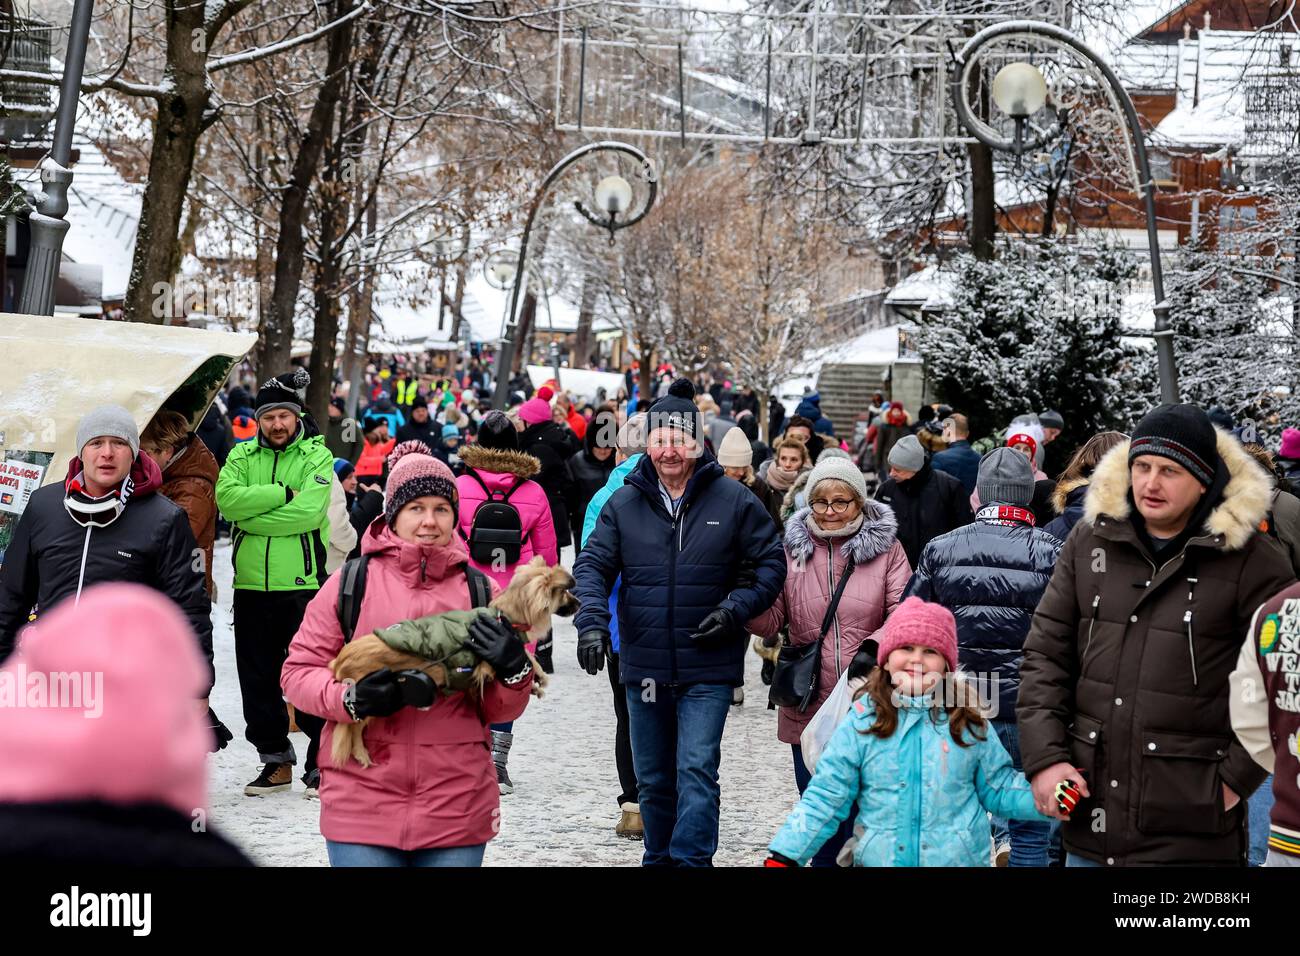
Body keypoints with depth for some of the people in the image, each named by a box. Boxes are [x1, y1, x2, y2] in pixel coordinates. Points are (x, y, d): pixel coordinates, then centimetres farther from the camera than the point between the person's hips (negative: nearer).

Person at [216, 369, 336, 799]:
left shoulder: (317, 456, 1)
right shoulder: (242, 456, 10)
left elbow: (308, 511, -16)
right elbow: (228, 497, -10)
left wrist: (251, 517, -13)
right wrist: (283, 493, -15)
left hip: (303, 585, -4)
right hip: (251, 586, 4)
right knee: (257, 678, 10)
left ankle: (323, 762, 8)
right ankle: (275, 760, 22)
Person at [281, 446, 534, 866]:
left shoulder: (480, 591, 7)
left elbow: (501, 710, 10)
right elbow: (297, 672, 2)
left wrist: (513, 671, -12)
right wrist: (351, 698, -17)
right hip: (363, 805, -2)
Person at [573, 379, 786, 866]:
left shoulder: (733, 501, -4)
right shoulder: (623, 503, 2)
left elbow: (771, 564, 2)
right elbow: (592, 565, 0)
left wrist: (736, 609, -12)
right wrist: (592, 621, -17)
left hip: (708, 667, -3)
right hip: (643, 666, 3)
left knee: (696, 770, -13)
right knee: (653, 779, 15)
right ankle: (659, 858, 32)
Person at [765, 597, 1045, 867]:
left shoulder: (969, 722, -2)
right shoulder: (863, 721, -5)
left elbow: (999, 789, 6)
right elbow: (826, 797, -5)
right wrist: (784, 857, -12)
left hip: (960, 859, 1)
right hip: (880, 859, -1)